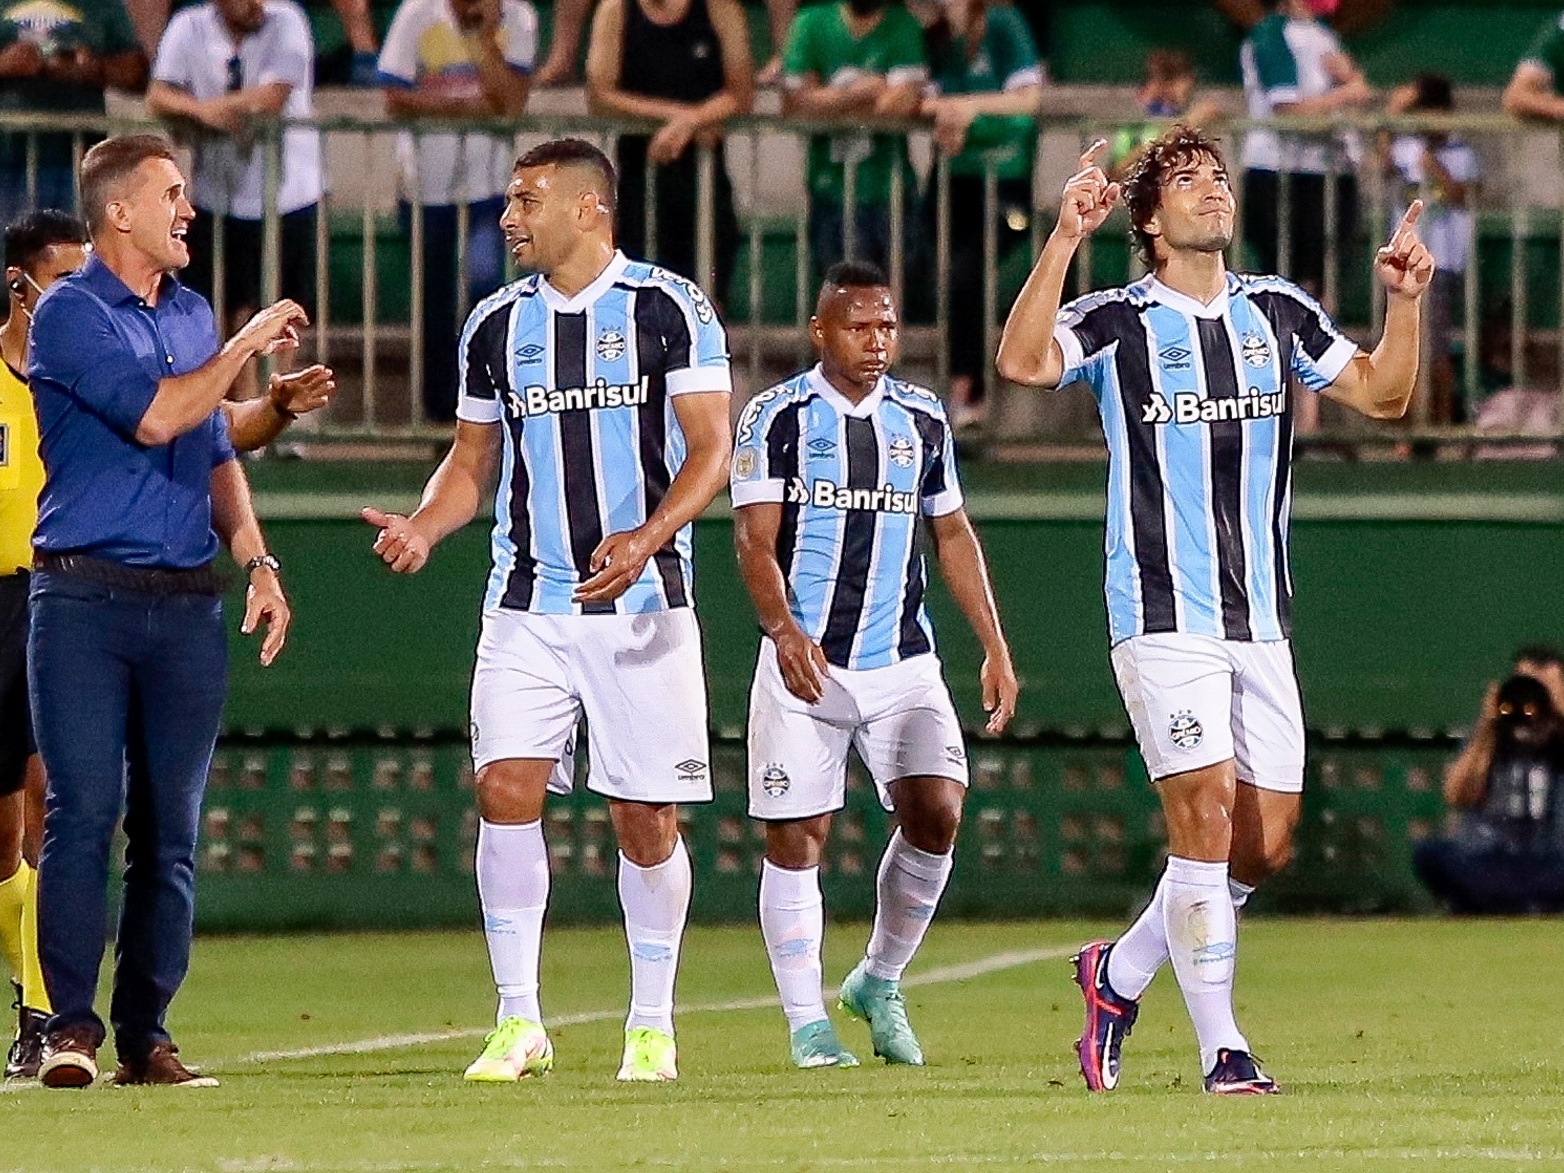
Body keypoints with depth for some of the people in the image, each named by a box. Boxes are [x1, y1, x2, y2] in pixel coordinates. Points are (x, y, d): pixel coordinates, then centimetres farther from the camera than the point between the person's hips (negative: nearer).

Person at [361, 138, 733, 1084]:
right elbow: (474, 457, 19)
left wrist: (648, 537, -23)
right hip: (527, 604, 3)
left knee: (647, 817, -1)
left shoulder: (671, 310, -3)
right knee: (507, 787, -10)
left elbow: (711, 448, -7)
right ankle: (519, 1022, -3)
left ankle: (653, 1026, 12)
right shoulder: (497, 325, 11)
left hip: (642, 600, -3)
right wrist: (420, 529, -1)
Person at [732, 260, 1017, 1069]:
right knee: (795, 839, -3)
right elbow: (755, 542, -9)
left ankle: (879, 984, 8)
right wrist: (784, 630, -26)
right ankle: (807, 1024, 7)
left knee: (937, 810, -12)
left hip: (902, 662, 3)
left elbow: (952, 536, 17)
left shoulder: (921, 419, 10)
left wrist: (994, 648, 11)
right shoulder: (779, 417, -2)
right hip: (804, 661, -3)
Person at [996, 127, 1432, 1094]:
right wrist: (1067, 239, -28)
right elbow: (1023, 361, -21)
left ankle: (1120, 973, 26)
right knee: (1207, 816, -14)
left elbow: (1382, 394, 15)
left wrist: (1405, 301, -1)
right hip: (1163, 616, -5)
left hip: (1262, 619, 5)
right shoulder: (1119, 322, -3)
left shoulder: (1278, 313, 11)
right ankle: (1221, 1048, -7)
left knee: (1265, 843, 4)